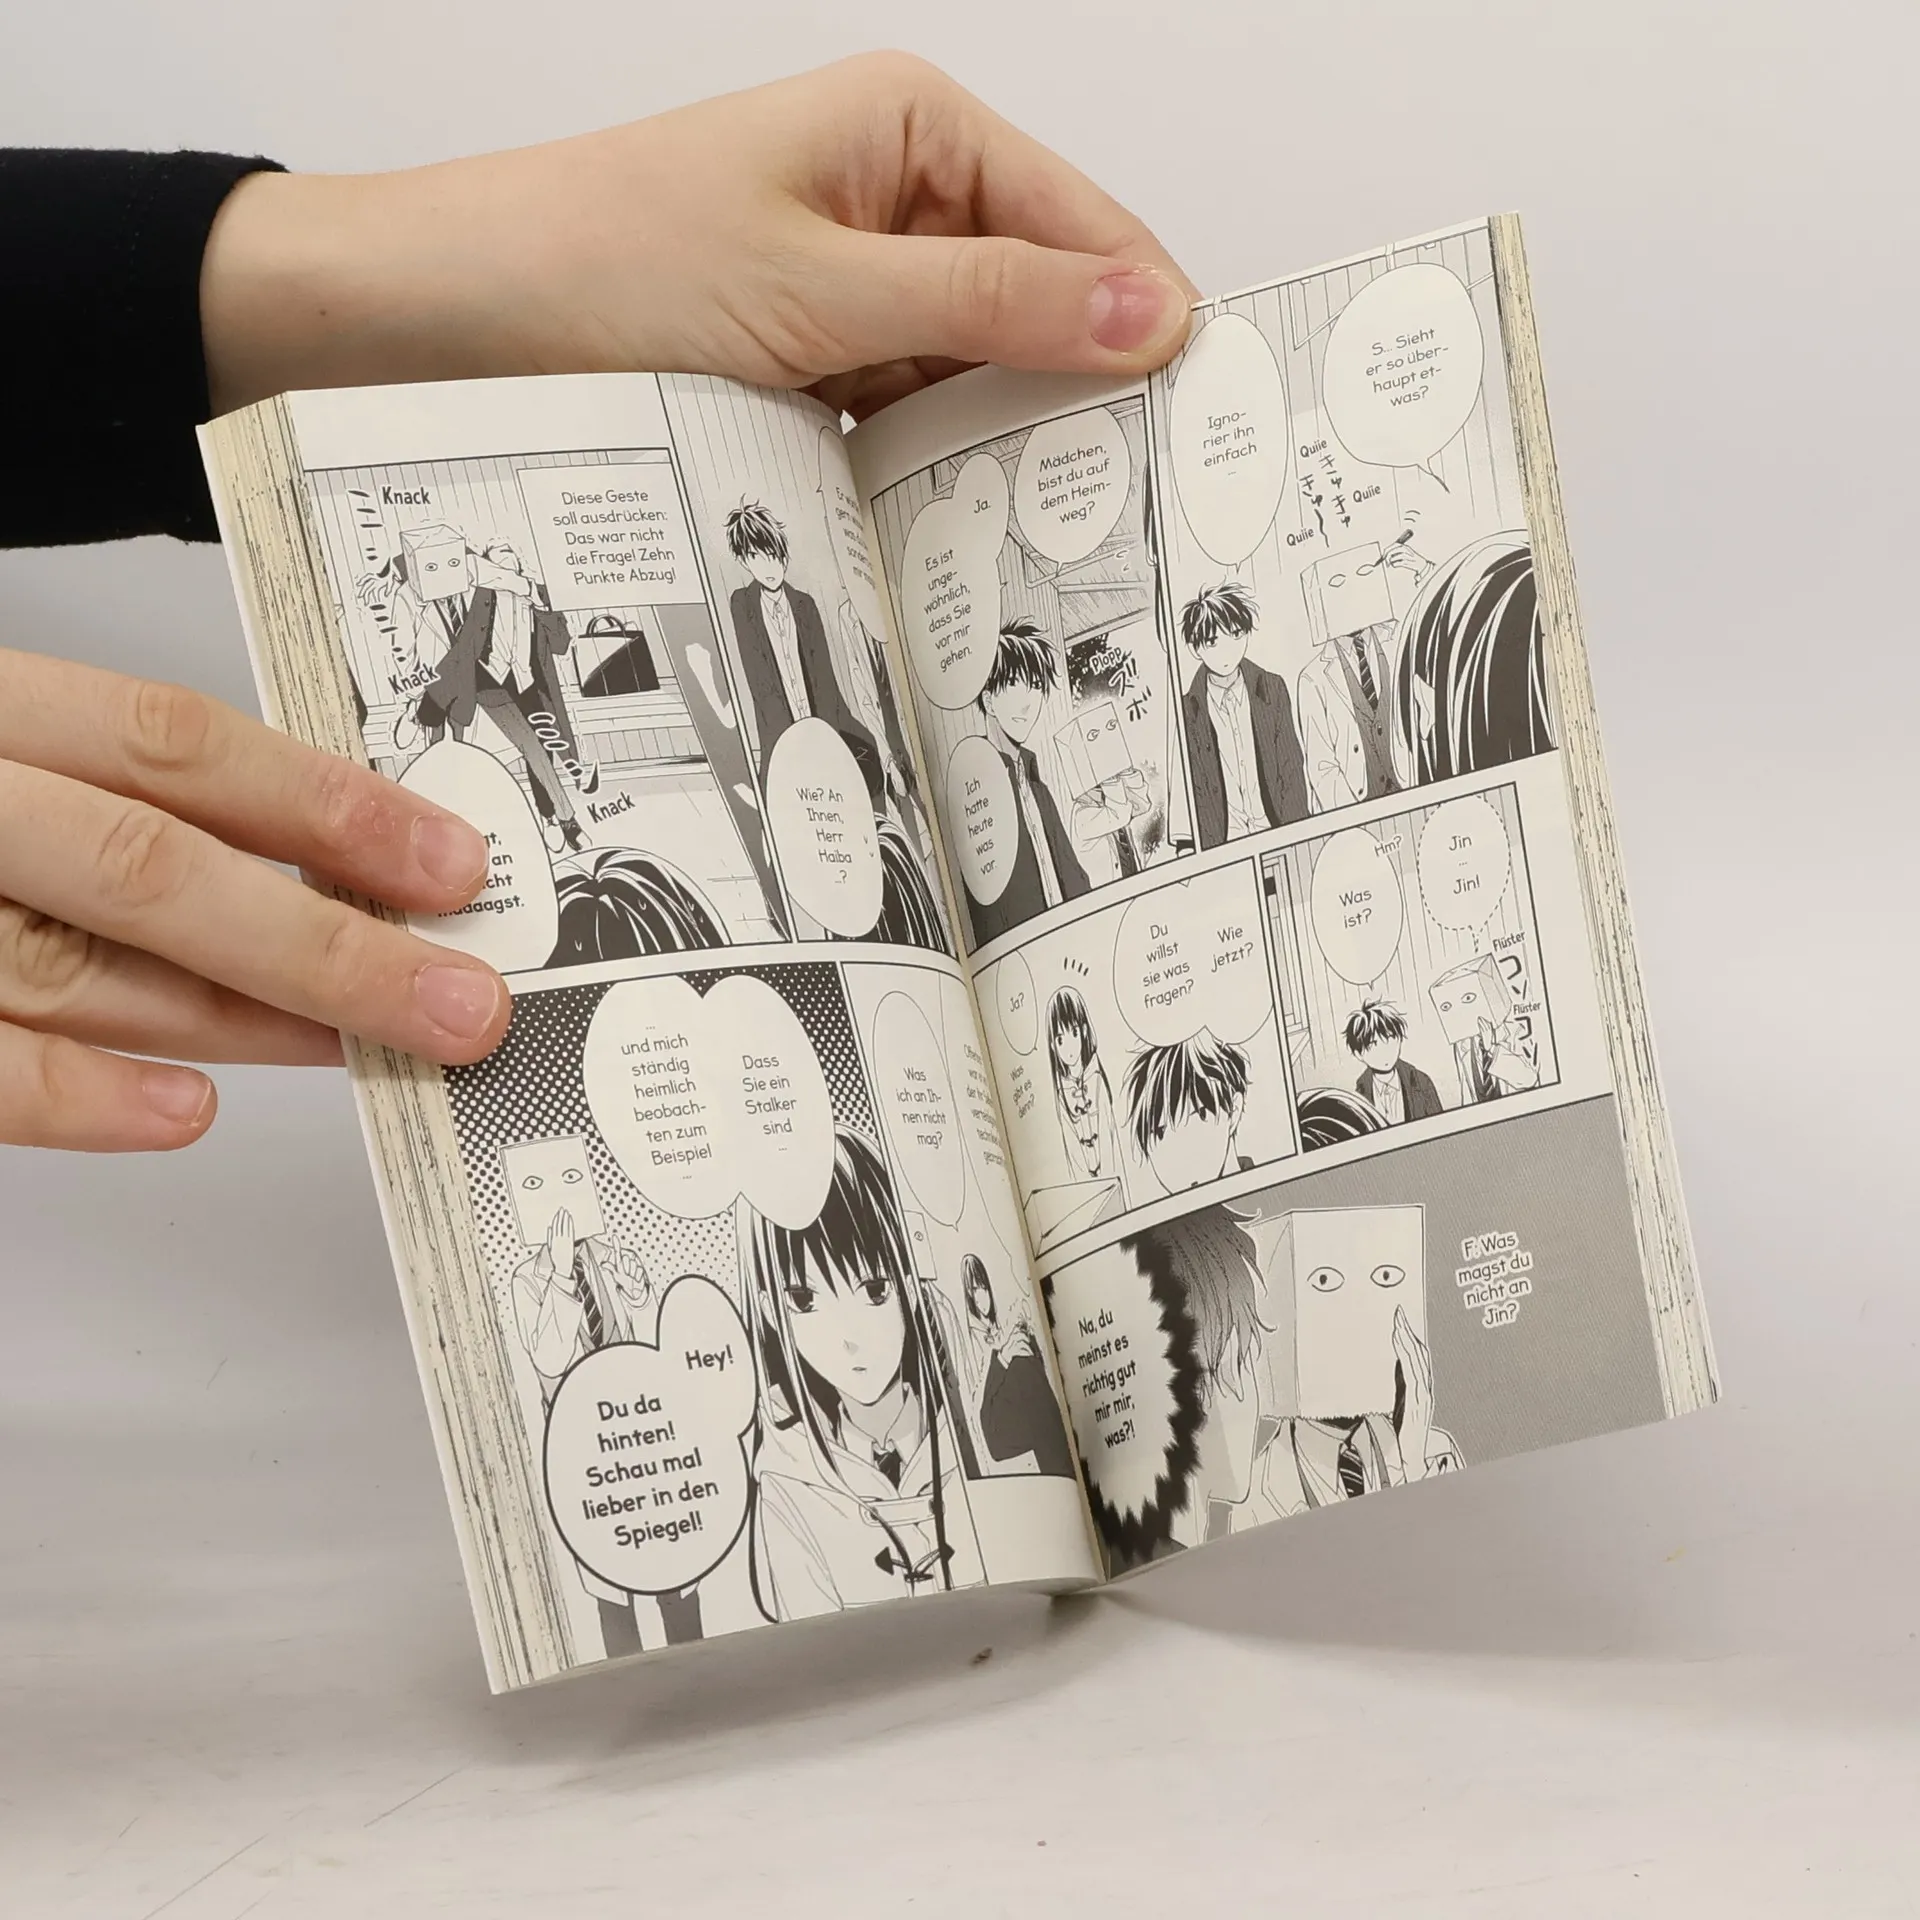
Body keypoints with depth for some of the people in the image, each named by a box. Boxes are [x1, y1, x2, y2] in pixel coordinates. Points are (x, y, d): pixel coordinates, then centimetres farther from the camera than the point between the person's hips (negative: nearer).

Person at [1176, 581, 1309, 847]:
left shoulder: (1273, 689, 4)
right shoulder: (1187, 708, -4)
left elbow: (1293, 774, 5)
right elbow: (1196, 794, -1)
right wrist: (1212, 852, -10)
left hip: (1277, 831, 2)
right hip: (1223, 846, -2)